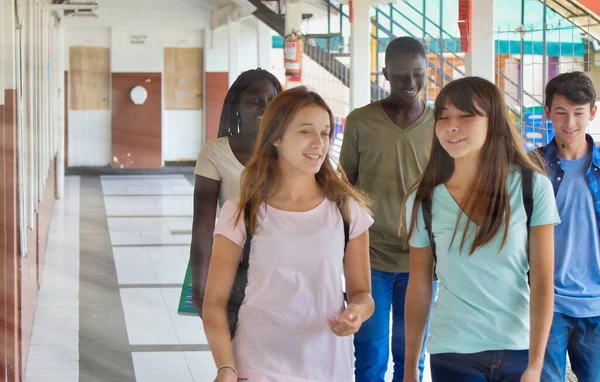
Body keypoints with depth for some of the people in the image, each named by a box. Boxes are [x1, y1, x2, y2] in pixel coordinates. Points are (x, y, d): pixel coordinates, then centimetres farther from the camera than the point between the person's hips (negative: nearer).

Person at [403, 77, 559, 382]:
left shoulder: (533, 187, -7)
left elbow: (542, 281, -9)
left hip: (520, 348, 0)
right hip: (453, 356, 1)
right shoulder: (423, 201, -3)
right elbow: (419, 288, 2)